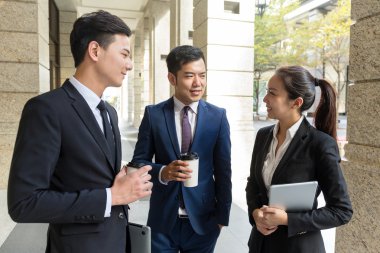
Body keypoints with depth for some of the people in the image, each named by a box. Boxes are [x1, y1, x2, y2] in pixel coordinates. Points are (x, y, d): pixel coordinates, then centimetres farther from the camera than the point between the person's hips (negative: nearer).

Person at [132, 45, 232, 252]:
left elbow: (223, 170, 0)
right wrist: (162, 172, -20)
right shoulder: (153, 114, -5)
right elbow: (138, 161, -1)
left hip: (203, 220, 1)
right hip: (162, 220, 0)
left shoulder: (218, 116, -3)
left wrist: (222, 215, 1)